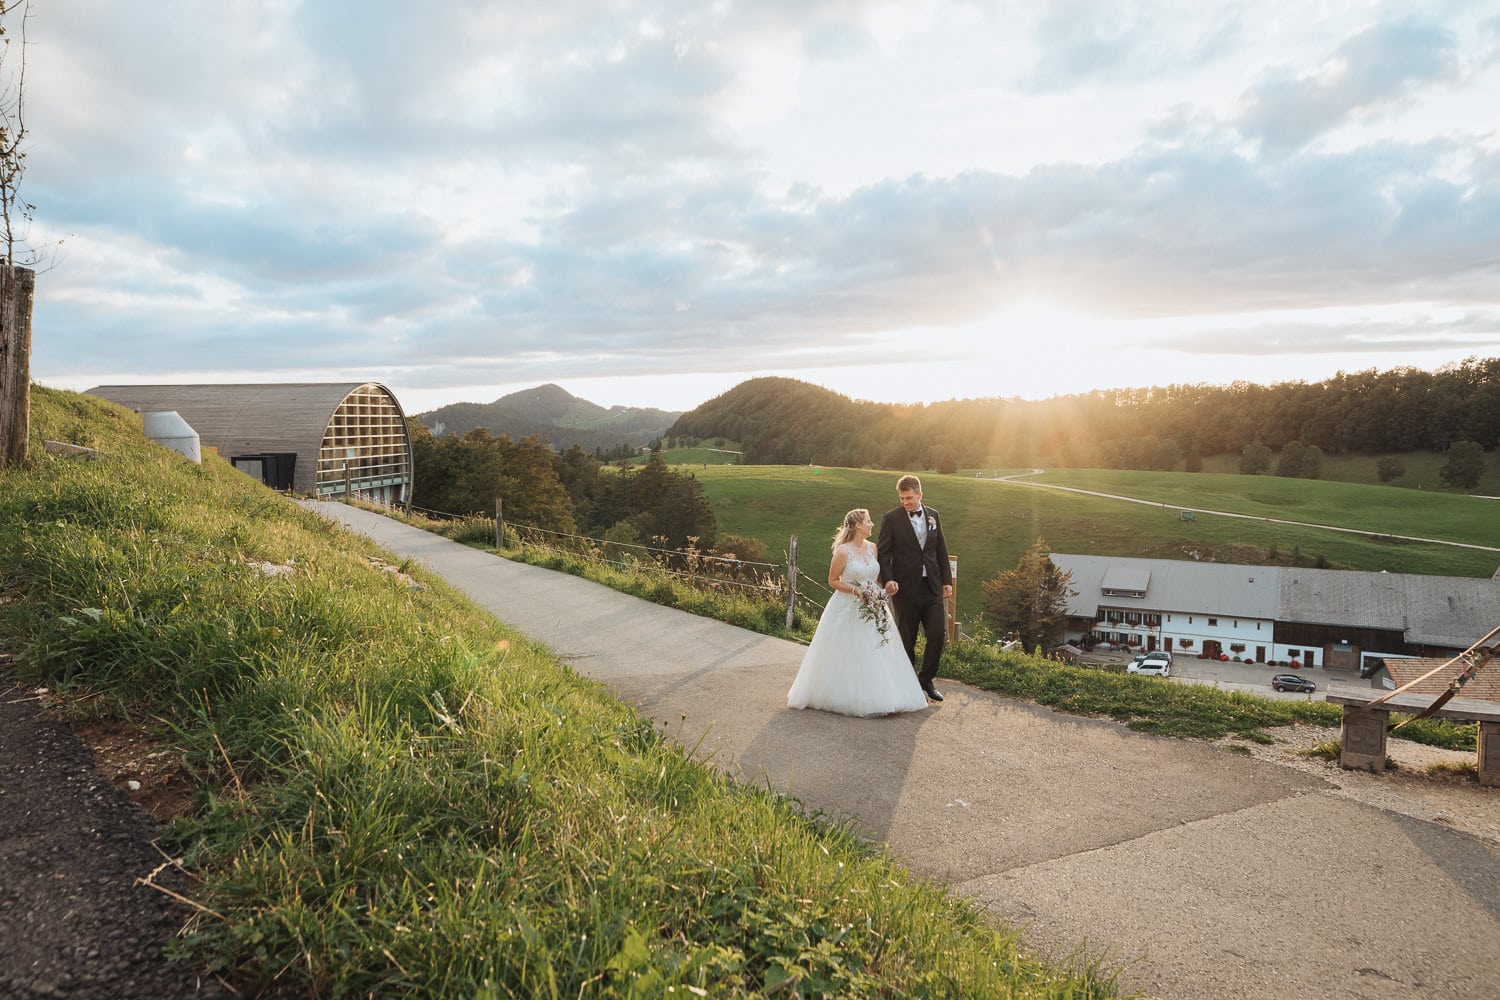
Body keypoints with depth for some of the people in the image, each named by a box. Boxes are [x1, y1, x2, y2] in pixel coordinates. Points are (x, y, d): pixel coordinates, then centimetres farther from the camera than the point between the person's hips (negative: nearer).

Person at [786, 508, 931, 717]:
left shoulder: (872, 548, 6)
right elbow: (832, 580, -7)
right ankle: (845, 698, 14)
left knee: (876, 654, 6)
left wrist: (879, 592, -1)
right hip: (848, 609, -6)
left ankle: (878, 697, 15)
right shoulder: (843, 551, -13)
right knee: (847, 657, 1)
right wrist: (856, 591, -17)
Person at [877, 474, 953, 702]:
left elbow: (941, 551, 14)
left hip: (932, 587, 4)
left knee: (938, 635, 2)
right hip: (905, 589, -3)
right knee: (907, 640, 5)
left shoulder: (933, 516, 9)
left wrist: (947, 580, 9)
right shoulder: (891, 519, -4)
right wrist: (888, 580, -19)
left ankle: (926, 679, 21)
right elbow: (884, 554, -5)